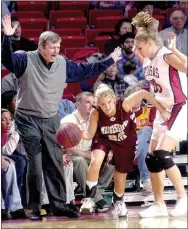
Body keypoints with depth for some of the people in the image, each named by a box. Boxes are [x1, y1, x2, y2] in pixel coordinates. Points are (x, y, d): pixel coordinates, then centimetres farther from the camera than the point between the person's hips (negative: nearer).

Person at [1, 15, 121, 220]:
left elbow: (86, 70, 16)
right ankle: (34, 208, 2)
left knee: (55, 164, 5)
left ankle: (59, 205, 12)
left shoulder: (63, 64, 5)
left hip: (51, 120, 5)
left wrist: (110, 60, 16)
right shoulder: (26, 60, -10)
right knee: (35, 165, -6)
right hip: (28, 119, -5)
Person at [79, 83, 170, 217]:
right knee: (95, 162, -30)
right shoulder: (96, 113, -29)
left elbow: (143, 93, -25)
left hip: (126, 142, 0)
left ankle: (118, 201, 44)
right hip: (104, 140, 0)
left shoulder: (124, 105, -34)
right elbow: (90, 134, -21)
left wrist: (161, 110, -23)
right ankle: (89, 199, -14)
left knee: (120, 178, 9)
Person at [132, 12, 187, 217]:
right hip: (163, 112, 9)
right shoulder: (147, 62, 7)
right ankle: (159, 205, 16)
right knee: (151, 158, 7)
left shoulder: (166, 56, -18)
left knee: (162, 155, -20)